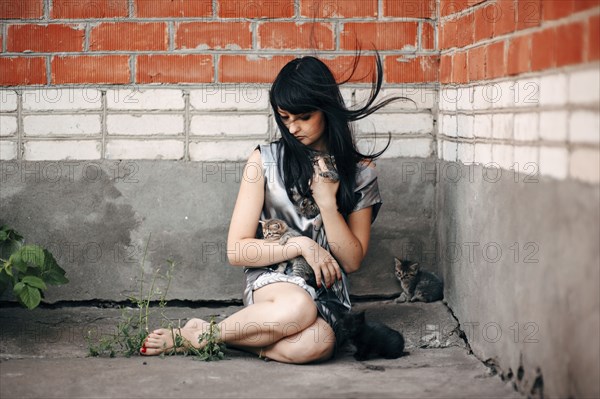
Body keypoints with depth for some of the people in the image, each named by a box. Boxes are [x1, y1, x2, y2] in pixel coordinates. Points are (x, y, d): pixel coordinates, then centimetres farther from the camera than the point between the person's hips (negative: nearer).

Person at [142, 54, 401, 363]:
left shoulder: (360, 172, 6)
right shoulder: (265, 160, 3)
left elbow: (352, 261, 3)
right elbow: (237, 250, 0)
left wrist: (327, 202, -9)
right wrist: (301, 245, -11)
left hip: (326, 292, 2)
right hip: (271, 279, -1)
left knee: (317, 344, -37)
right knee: (299, 309, -41)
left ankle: (199, 336, -17)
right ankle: (193, 335, -17)